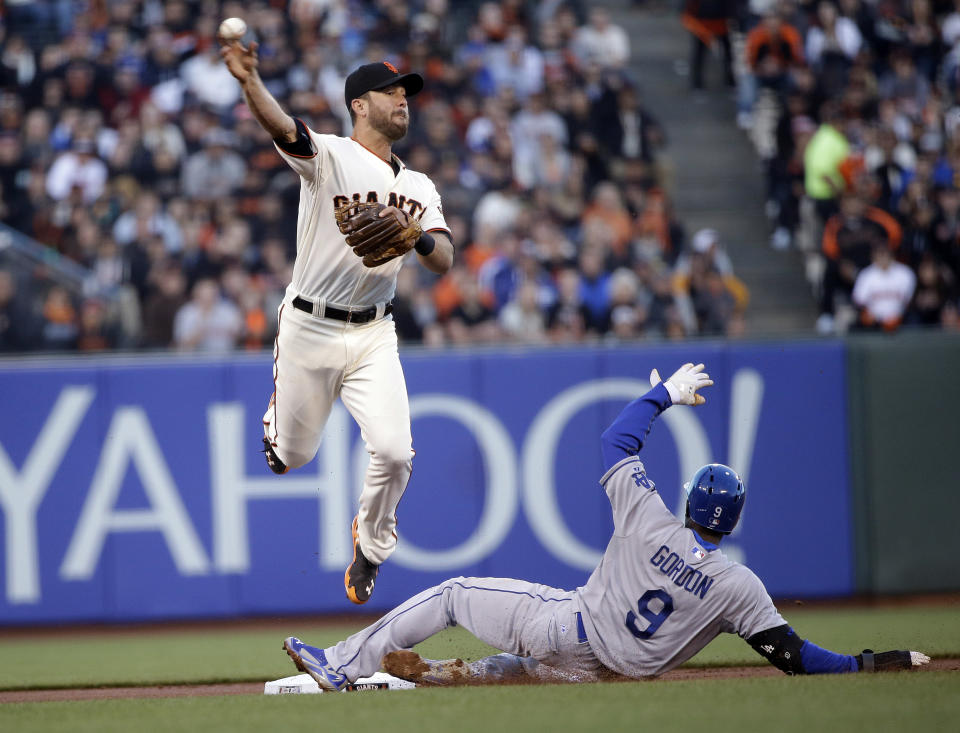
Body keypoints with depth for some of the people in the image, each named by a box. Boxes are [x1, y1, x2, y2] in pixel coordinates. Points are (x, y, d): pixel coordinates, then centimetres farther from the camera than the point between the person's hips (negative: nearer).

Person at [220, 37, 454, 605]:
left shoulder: (418, 189, 10)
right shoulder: (329, 157, -6)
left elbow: (445, 262, 0)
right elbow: (280, 125, -27)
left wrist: (416, 234, -23)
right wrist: (250, 82, -47)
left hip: (374, 335, 3)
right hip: (309, 330, -3)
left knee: (394, 452, -13)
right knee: (293, 455, 6)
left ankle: (371, 547, 15)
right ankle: (276, 424, 45)